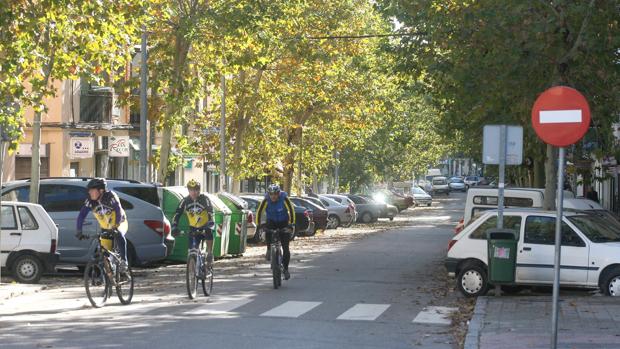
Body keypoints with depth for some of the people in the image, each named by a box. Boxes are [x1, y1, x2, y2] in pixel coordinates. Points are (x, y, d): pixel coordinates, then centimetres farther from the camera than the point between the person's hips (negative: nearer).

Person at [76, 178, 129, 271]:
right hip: (105, 228, 5)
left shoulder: (111, 196, -25)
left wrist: (115, 227, -46)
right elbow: (81, 215, -18)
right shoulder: (90, 201, -15)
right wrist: (79, 231, -28)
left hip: (119, 224, -5)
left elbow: (118, 211, -34)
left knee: (119, 235, -36)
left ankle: (123, 261, -33)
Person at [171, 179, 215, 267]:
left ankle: (210, 256, -20)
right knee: (193, 250, -9)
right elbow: (177, 214, -13)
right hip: (194, 228, 3)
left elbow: (210, 213, -26)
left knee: (209, 233, -35)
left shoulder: (204, 199, -15)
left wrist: (210, 225, -42)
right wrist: (174, 227, -28)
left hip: (205, 226, -2)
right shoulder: (185, 201, -7)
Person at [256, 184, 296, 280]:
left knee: (285, 247, -6)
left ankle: (285, 269, 5)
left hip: (283, 223, -1)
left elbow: (291, 210, -25)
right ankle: (269, 250, -13)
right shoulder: (266, 200, -19)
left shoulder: (284, 199, -22)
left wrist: (291, 223, -35)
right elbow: (259, 212, -18)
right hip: (272, 221, 1)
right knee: (267, 230, -35)